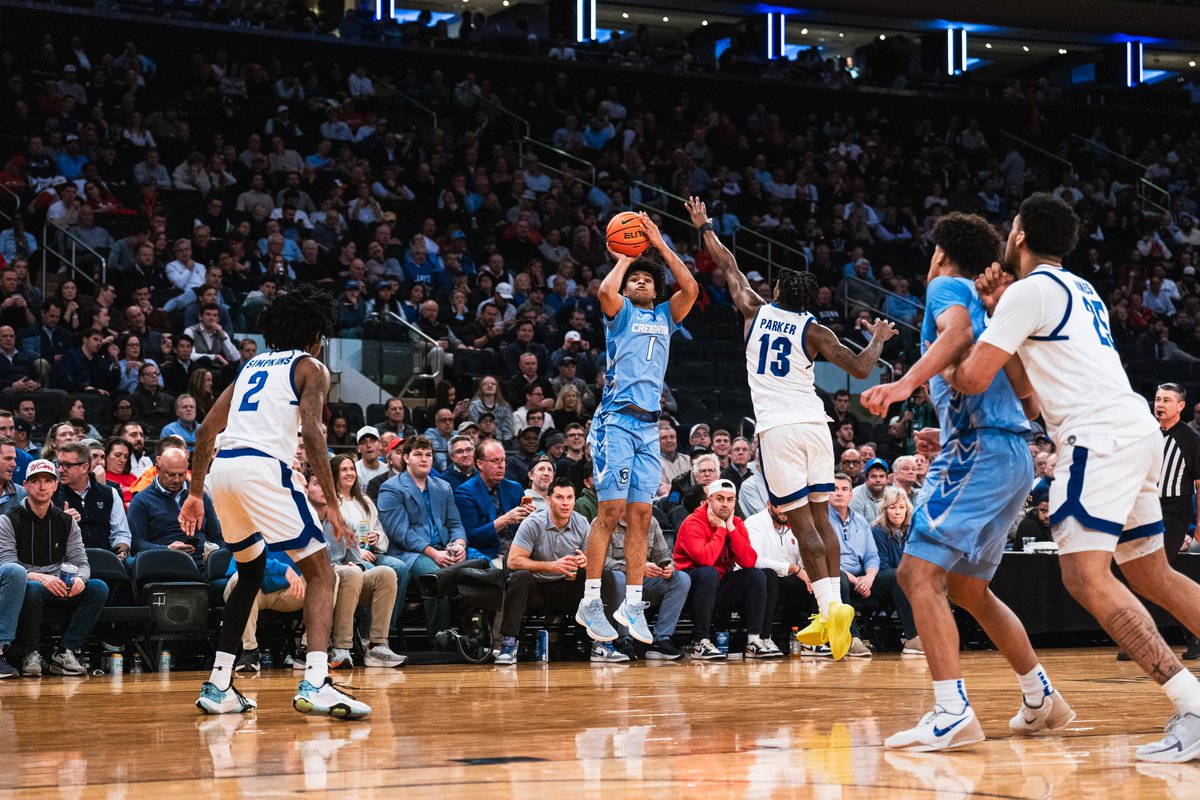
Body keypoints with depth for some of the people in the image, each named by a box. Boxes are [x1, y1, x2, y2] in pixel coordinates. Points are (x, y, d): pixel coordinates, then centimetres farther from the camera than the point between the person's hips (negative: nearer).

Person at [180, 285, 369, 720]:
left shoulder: (253, 365, 27)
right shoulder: (311, 368, 8)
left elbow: (208, 429, 23)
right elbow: (312, 433, -7)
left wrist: (195, 493, 28)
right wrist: (333, 505, -8)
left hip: (222, 469, 7)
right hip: (263, 467, -7)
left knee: (252, 572, 26)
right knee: (320, 572, -1)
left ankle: (218, 686, 22)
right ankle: (315, 684, -19)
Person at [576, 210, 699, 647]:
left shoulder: (665, 315, 21)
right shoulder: (621, 311, 8)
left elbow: (691, 288, 3)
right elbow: (605, 290, -15)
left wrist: (660, 246, 4)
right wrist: (625, 257, 1)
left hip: (649, 425, 5)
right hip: (617, 419, -5)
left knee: (640, 515, 1)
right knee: (611, 510, -10)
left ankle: (632, 603, 4)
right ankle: (591, 602, -7)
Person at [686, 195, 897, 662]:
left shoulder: (756, 310, 7)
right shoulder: (814, 331, 5)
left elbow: (728, 267, 22)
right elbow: (861, 368, 0)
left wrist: (704, 227, 36)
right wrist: (878, 340, 21)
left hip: (776, 429, -2)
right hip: (813, 425, 2)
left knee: (801, 522, -5)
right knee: (821, 517, 9)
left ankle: (830, 605, -18)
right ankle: (830, 616, 6)